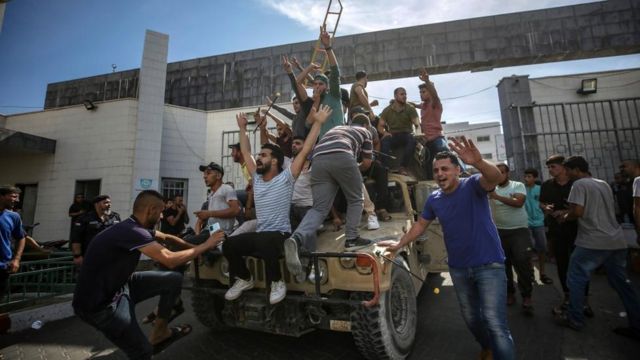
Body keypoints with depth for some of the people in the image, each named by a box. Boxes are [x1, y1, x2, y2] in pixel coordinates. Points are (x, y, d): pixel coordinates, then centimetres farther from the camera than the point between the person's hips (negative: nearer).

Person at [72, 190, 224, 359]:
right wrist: (206, 245, -22)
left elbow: (166, 237, 16)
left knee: (174, 279, 1)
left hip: (120, 285, 9)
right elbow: (170, 260, -34)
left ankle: (159, 333, 16)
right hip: (98, 303, -9)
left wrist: (194, 247, 15)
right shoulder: (131, 231, -31)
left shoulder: (135, 227, 0)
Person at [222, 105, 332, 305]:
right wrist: (242, 128, 24)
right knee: (229, 244, -12)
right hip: (259, 234, 6)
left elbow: (305, 151, -11)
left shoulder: (286, 178, -7)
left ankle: (277, 282, -13)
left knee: (264, 241, -38)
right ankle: (244, 279, 14)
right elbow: (246, 152, 20)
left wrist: (318, 123, -12)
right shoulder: (257, 178, 10)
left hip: (280, 234, -6)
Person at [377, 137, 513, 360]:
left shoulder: (473, 186, -13)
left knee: (495, 323, -10)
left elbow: (494, 178, -35)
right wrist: (399, 244, 9)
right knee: (471, 318, 20)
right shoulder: (434, 199, 1)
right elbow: (421, 225, 12)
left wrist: (478, 163, -56)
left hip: (489, 264, -5)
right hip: (458, 268, 5)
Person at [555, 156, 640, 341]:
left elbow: (578, 211, -19)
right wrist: (569, 212, 21)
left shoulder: (579, 184, -9)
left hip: (592, 242, -8)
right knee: (622, 283, 15)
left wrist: (565, 217, 1)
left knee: (576, 279, 4)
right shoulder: (604, 184, 16)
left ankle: (575, 319, 11)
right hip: (617, 240, 8)